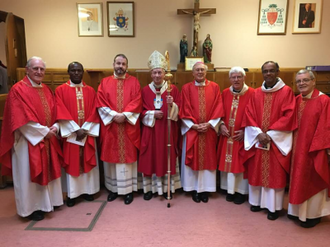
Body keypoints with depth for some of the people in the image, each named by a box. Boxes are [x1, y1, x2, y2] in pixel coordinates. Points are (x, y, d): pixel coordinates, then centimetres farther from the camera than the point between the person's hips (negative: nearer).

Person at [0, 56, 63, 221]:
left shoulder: (46, 89, 10)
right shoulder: (18, 90, -12)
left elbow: (54, 112, 11)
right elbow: (22, 120, -19)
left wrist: (54, 128, -7)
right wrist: (44, 131, -16)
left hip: (48, 139, 7)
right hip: (29, 140, -7)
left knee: (47, 171, 16)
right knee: (28, 175, 4)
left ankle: (46, 202, 32)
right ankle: (31, 208, 20)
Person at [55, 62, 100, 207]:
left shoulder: (90, 91, 7)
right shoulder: (60, 90, 0)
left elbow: (94, 112, 1)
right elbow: (61, 113, -8)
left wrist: (85, 129, -11)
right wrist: (76, 129, -16)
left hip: (88, 132, 2)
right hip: (70, 133, -2)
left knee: (87, 161, 8)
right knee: (71, 162, 3)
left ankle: (87, 190, 22)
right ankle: (72, 194, 16)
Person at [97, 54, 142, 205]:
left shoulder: (134, 82, 6)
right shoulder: (104, 82, 8)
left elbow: (137, 102, -4)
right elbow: (101, 104, -1)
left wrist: (124, 115, -16)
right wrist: (114, 115, -14)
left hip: (129, 126, -1)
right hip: (110, 126, 1)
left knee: (128, 156, 2)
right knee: (111, 156, 7)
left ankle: (128, 189, 12)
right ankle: (113, 188, 21)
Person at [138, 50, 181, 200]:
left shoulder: (173, 89, 1)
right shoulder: (145, 90, 4)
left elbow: (178, 110, -2)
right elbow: (142, 111, 4)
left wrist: (171, 105, -21)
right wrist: (152, 114, -13)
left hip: (168, 129, -1)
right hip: (150, 129, 1)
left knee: (167, 156, 6)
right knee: (150, 157, 4)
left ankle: (167, 187, 20)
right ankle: (150, 188, 18)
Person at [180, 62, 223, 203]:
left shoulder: (214, 87, 5)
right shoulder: (186, 88, 3)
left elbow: (218, 108, 0)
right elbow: (184, 110, -2)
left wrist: (209, 124, -11)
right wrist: (194, 125, -12)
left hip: (209, 130, 1)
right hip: (191, 129, -1)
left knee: (208, 159, 6)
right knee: (192, 159, 4)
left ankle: (205, 189, 19)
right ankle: (194, 189, 17)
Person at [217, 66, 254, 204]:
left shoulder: (252, 93, -8)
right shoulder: (225, 93, 5)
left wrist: (245, 130, -14)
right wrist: (222, 124, -6)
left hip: (243, 135, -3)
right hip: (227, 134, 4)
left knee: (241, 162, 5)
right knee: (228, 161, 10)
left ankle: (241, 191, 21)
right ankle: (230, 190, 25)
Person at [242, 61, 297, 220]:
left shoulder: (286, 92, -3)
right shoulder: (256, 93, 7)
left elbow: (288, 116, -11)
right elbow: (249, 115, 2)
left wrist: (270, 134, -16)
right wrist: (259, 133, -12)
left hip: (277, 140, -3)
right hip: (257, 139, 4)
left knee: (275, 174, 4)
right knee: (257, 171, 10)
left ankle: (274, 207, 17)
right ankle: (257, 201, 27)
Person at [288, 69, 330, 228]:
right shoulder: (296, 100, 7)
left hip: (314, 148, -6)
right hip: (297, 147, 6)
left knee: (313, 181, 6)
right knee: (298, 178, 15)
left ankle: (313, 214, 23)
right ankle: (298, 210, 31)